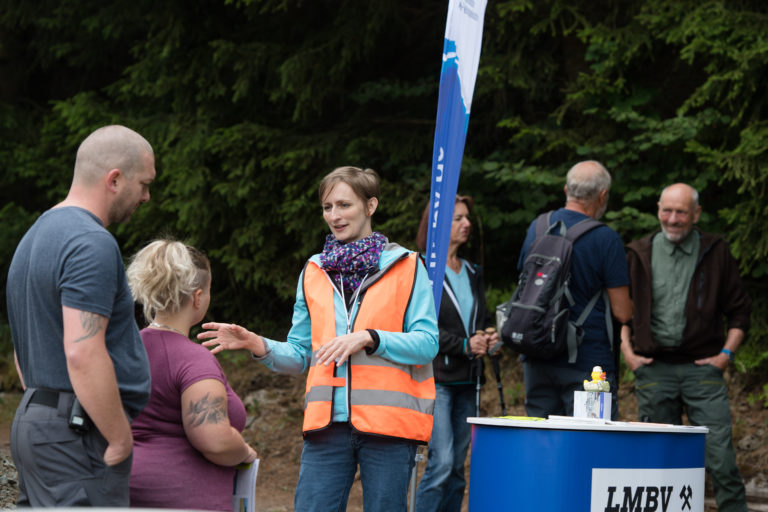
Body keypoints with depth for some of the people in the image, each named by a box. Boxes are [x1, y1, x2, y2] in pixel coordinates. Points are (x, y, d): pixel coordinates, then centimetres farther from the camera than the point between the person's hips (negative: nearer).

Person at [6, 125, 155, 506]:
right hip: (80, 432, -10)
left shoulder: (37, 235, 17)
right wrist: (121, 439, -16)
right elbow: (83, 353, -24)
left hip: (32, 420, 10)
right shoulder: (92, 244, -16)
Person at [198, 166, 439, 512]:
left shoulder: (406, 268, 3)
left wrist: (368, 338, -18)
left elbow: (427, 344, -5)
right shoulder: (314, 272, 14)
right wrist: (258, 346, -4)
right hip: (328, 423, 3)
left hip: (388, 424, -3)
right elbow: (300, 354, 15)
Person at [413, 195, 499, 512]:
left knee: (458, 467, 7)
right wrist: (464, 345, -17)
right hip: (435, 377, -7)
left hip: (466, 379, 7)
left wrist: (487, 338, 3)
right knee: (441, 463, -15)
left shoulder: (472, 273, 18)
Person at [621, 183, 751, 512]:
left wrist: (726, 354, 0)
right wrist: (627, 350, 5)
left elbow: (740, 310, 9)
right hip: (653, 368, 2)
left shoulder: (715, 253, 5)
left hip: (702, 366, -2)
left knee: (719, 455, -10)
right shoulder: (640, 254, 8)